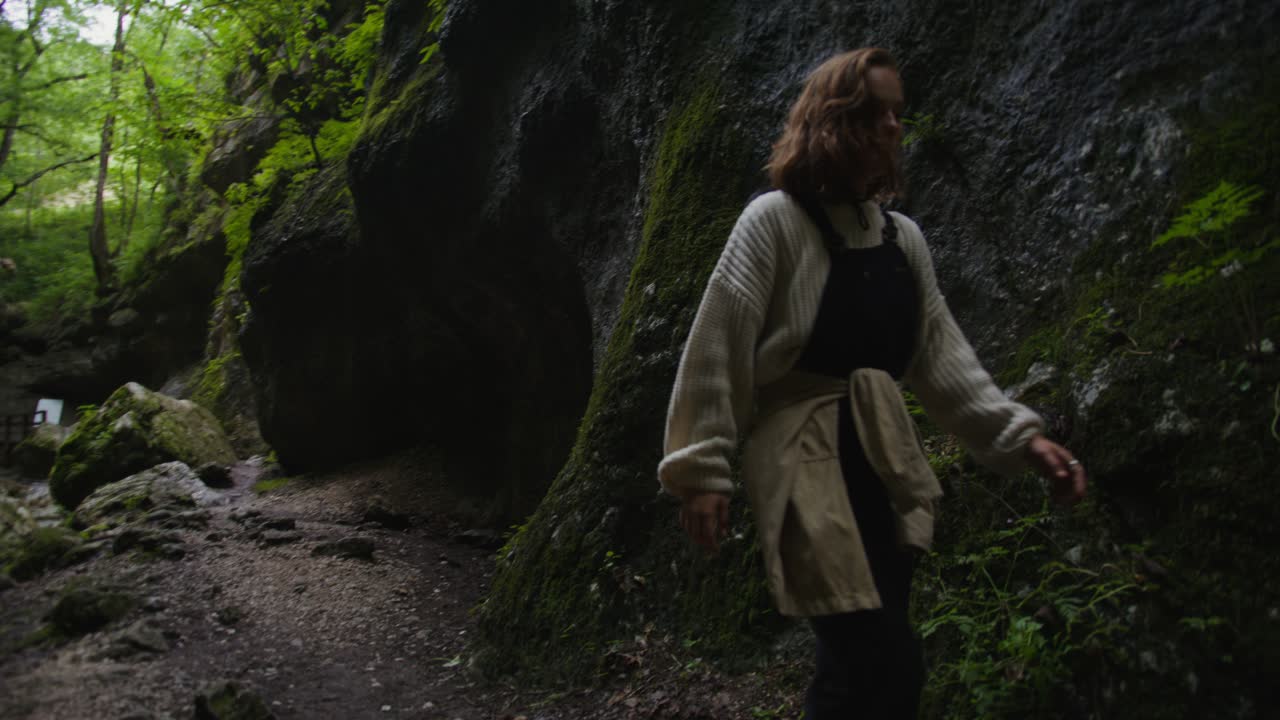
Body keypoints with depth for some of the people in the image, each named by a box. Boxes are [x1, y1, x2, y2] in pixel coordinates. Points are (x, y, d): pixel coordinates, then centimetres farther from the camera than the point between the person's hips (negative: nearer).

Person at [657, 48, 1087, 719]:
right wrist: (702, 467, -14)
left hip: (886, 465, 7)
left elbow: (940, 353, 9)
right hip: (806, 463, -7)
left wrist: (1019, 435, -2)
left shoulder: (903, 237, 13)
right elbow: (716, 350, -11)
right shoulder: (774, 219, -8)